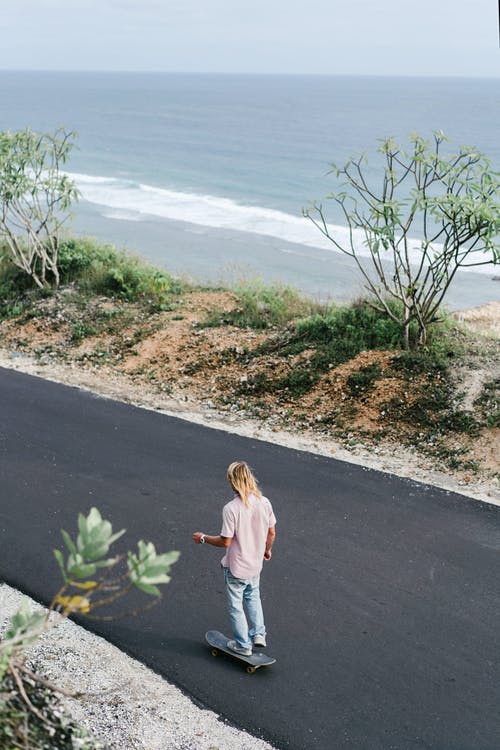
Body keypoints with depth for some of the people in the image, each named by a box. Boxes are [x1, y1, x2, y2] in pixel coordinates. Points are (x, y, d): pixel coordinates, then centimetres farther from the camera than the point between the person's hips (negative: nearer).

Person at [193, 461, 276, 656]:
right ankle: (258, 634, 28)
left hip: (236, 567, -5)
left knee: (235, 605, 14)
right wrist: (267, 550, 20)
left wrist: (203, 538, -5)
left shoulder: (231, 508, -27)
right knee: (253, 597, 30)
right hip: (255, 564, 5)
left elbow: (225, 541, -22)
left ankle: (243, 645, 25)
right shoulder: (264, 503, -11)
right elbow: (271, 533, 0)